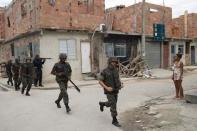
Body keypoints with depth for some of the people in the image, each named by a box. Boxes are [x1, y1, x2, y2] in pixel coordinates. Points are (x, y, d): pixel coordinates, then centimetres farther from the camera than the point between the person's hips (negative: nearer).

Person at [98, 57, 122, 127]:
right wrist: (107, 88, -23)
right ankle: (114, 121, 5)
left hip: (115, 91, 6)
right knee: (113, 106, -8)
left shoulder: (116, 70, 3)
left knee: (112, 104, 18)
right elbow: (100, 81, -11)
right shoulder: (104, 71, -15)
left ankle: (102, 104, 46)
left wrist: (120, 84, -3)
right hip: (109, 91, -6)